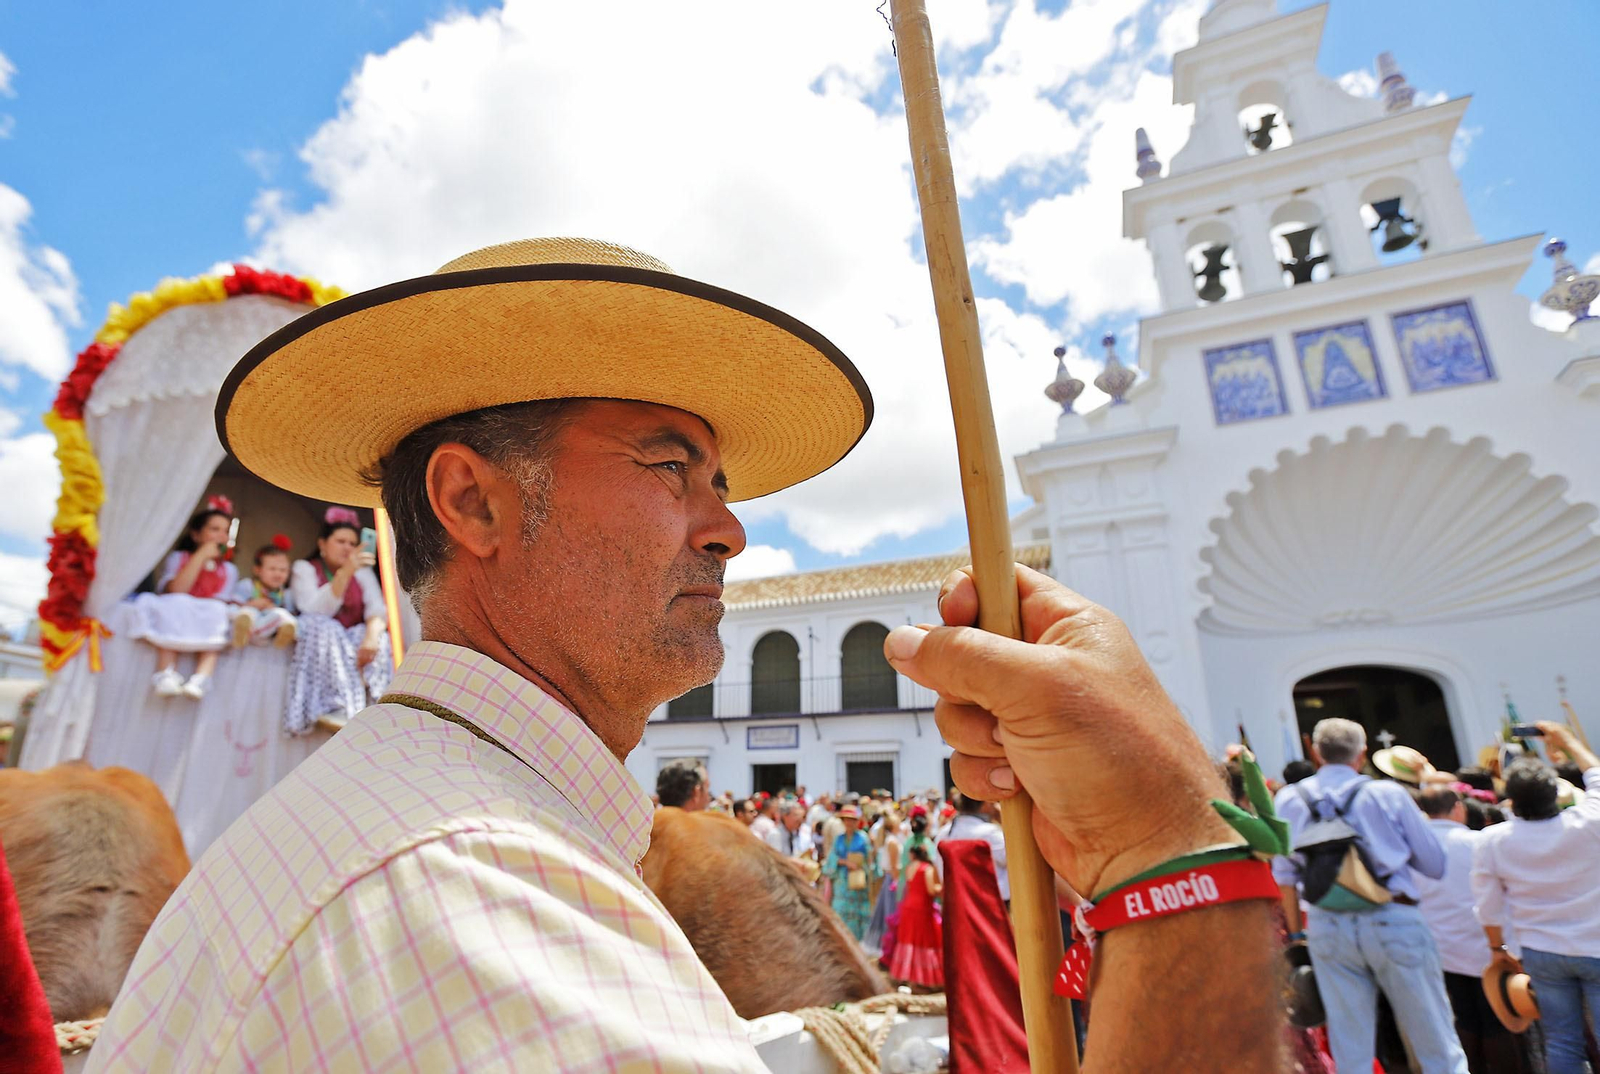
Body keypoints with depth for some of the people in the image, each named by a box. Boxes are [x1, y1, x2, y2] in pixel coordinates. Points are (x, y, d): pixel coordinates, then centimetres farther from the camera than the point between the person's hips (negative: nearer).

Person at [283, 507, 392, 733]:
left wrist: (371, 635, -33)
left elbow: (377, 608, -9)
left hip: (354, 638, 2)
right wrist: (345, 572, -34)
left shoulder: (362, 571, 8)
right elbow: (316, 612, -21)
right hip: (318, 642, -2)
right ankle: (342, 709, -41)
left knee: (378, 637, -29)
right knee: (326, 630, -34)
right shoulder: (304, 568, -1)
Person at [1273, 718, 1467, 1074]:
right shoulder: (1389, 794, -4)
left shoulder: (1288, 799, 2)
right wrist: (1395, 844, 19)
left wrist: (1297, 933, 16)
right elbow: (1435, 864, 0)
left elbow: (1285, 874, 7)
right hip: (1393, 921, -2)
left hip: (1327, 928, 2)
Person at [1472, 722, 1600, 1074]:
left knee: (1561, 1042, 12)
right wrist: (1568, 742, 20)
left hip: (1542, 953, 0)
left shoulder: (1492, 840, -14)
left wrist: (1497, 947, 13)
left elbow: (1489, 905, -4)